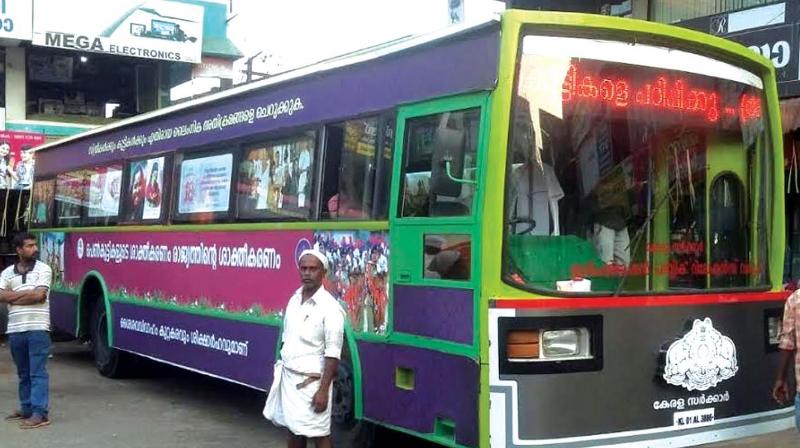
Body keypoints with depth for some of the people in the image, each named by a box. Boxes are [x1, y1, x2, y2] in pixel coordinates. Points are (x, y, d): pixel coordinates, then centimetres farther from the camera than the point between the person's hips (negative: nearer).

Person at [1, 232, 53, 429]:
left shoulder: (43, 269, 0)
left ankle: (39, 414, -9)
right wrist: (28, 293, -6)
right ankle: (26, 409, 23)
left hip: (37, 328, -4)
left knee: (37, 372, -6)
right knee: (23, 373, 13)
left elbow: (39, 295, -11)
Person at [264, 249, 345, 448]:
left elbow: (332, 354, -17)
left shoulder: (329, 307, -16)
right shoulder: (294, 300, 7)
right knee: (294, 430, 16)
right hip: (289, 377, 7)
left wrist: (323, 390, -21)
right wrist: (279, 373, 15)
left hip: (311, 381, -7)